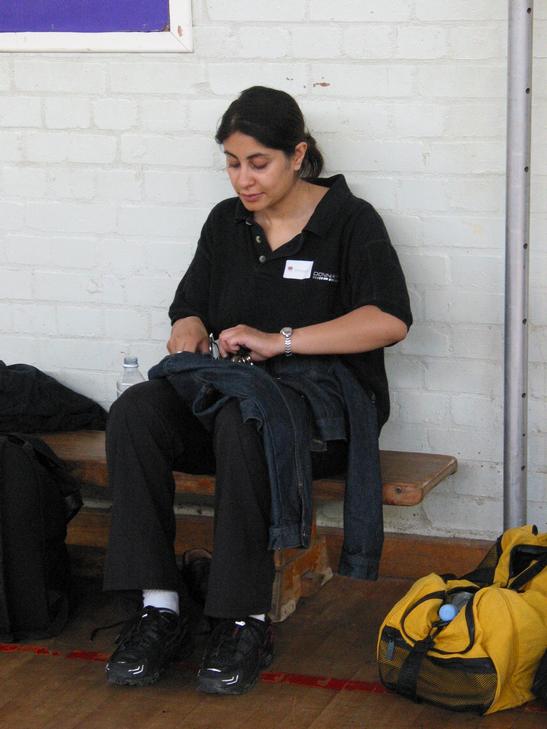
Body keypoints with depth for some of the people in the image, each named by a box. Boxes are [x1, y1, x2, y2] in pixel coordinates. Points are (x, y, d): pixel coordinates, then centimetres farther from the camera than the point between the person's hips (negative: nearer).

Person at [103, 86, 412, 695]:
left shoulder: (350, 221, -1)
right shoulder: (226, 222, 16)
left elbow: (390, 320, -13)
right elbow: (189, 308, 21)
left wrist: (281, 340, -18)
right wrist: (189, 335, -5)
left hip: (321, 395, -5)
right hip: (225, 385, 5)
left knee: (243, 420, -39)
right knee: (133, 413, -26)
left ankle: (246, 621, -32)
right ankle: (160, 609, -28)